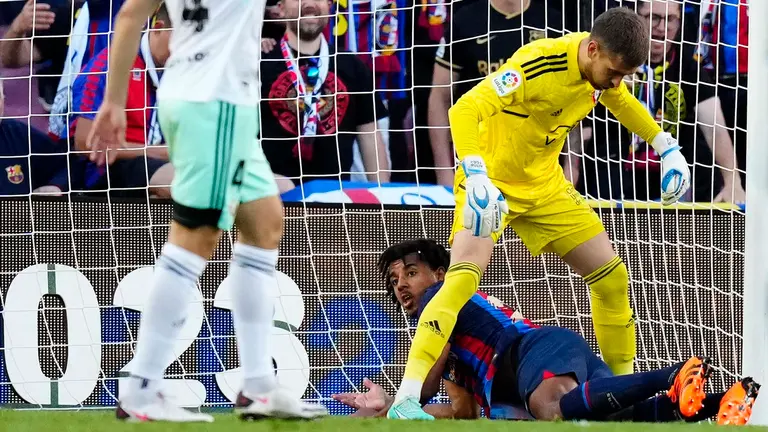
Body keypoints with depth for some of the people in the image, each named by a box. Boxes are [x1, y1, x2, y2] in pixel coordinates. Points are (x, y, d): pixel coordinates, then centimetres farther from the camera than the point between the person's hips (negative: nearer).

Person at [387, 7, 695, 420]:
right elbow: (465, 110, -39)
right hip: (491, 185, -7)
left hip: (546, 185, 7)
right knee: (464, 275, -27)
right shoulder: (539, 64, -32)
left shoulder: (604, 65, -7)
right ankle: (406, 399, -30)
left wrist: (666, 147, 14)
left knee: (612, 276, 4)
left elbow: (619, 100, 19)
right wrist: (476, 177, -51)